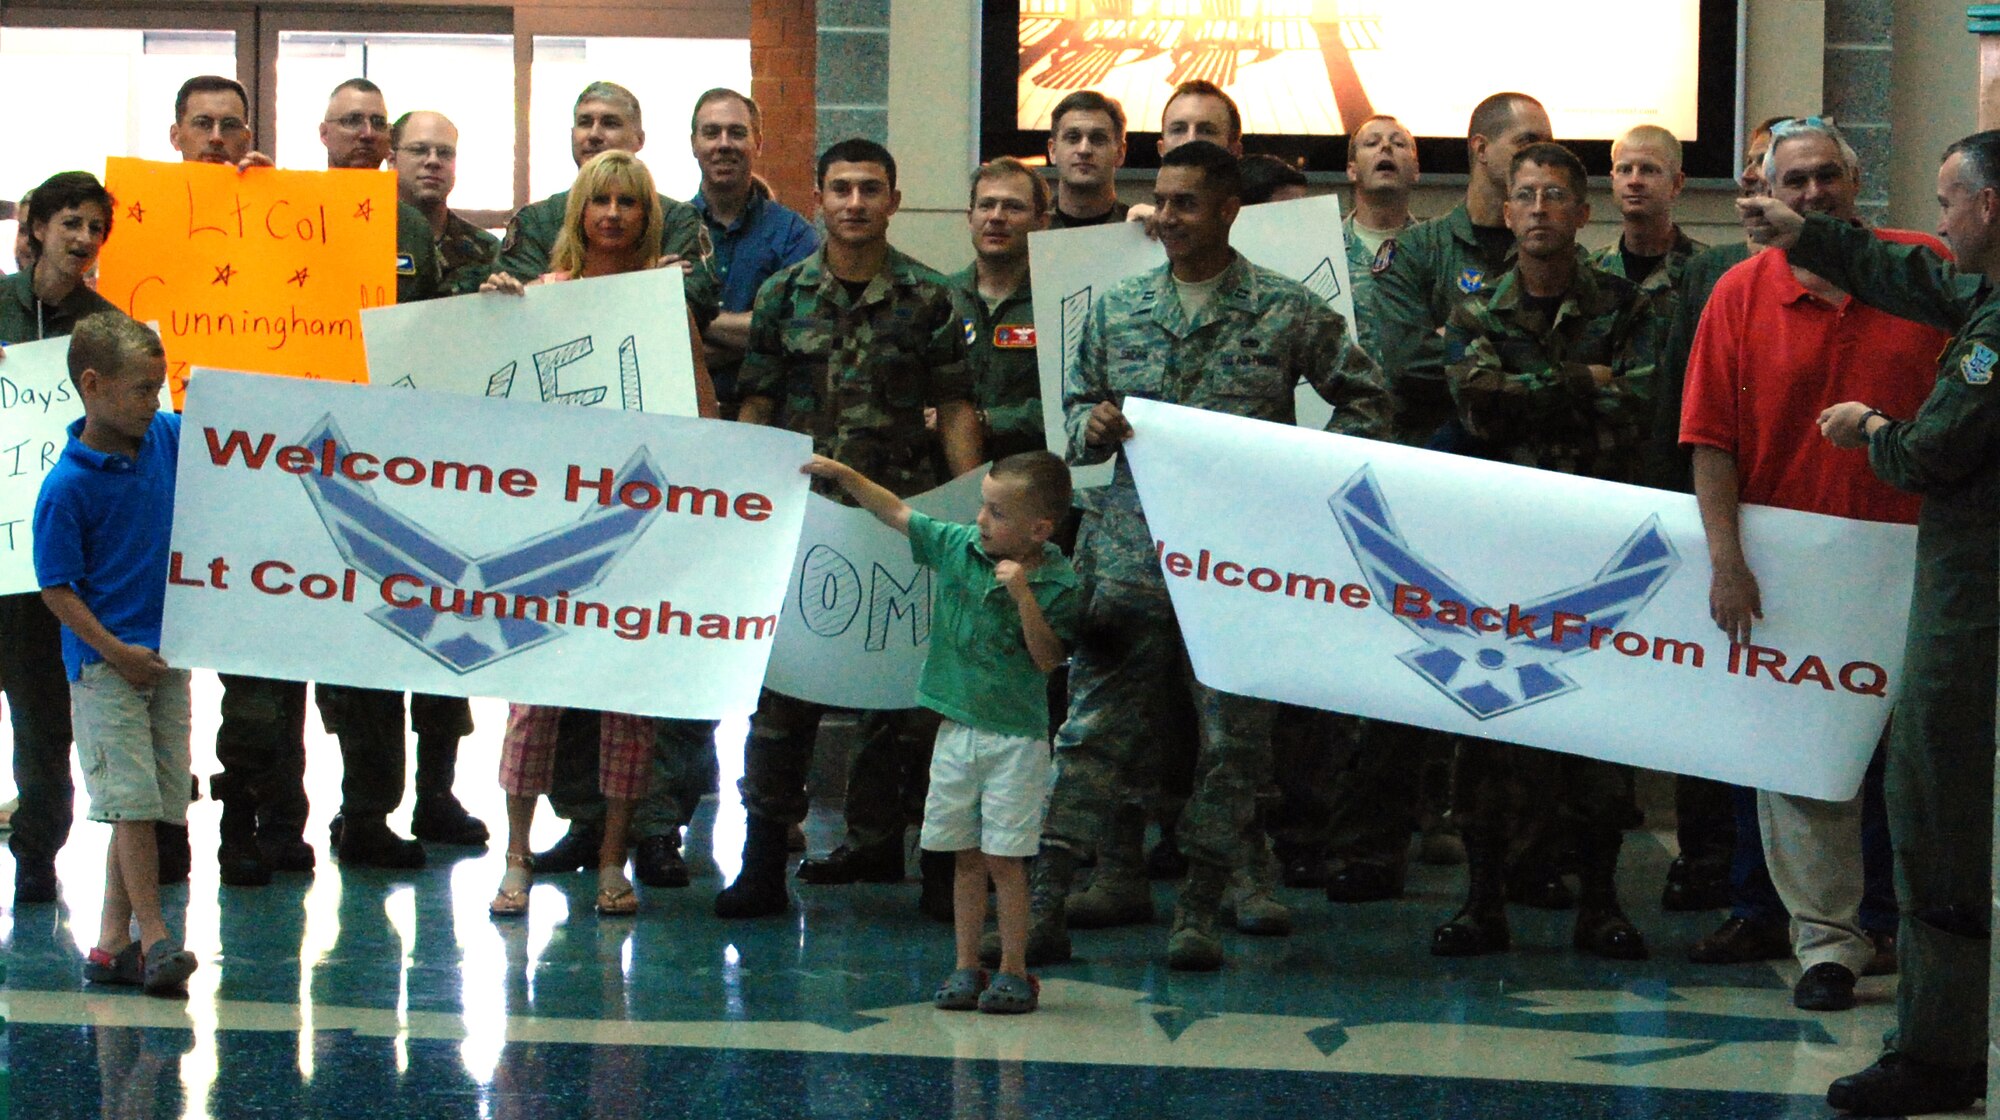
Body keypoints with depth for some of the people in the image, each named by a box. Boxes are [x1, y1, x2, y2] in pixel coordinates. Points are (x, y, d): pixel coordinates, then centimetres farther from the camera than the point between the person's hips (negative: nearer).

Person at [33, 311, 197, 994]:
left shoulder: (170, 437, 2)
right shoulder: (67, 486, -15)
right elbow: (56, 587, -12)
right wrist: (116, 652, -17)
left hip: (170, 655, 6)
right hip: (105, 660, -6)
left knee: (155, 804, 6)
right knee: (133, 800, -10)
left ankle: (112, 944, 12)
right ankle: (153, 938, -6)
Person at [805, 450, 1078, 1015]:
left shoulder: (1057, 583, -11)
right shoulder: (958, 546, 1)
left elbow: (1049, 659, -15)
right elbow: (895, 512, 9)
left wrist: (1023, 596, -23)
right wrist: (844, 474, 3)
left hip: (1017, 738, -4)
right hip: (957, 729, 4)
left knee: (1005, 858, -2)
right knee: (965, 856, 9)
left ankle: (1014, 970, 7)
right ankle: (966, 967, 15)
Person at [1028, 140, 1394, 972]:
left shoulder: (1289, 311, 2)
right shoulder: (1117, 309, 11)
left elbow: (1367, 399, 7)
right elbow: (1077, 405, 18)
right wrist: (1092, 427, -5)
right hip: (1130, 553, 2)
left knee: (1234, 736, 2)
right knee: (1093, 725, -2)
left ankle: (1200, 913, 10)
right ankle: (1044, 904, -1)